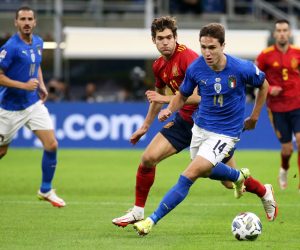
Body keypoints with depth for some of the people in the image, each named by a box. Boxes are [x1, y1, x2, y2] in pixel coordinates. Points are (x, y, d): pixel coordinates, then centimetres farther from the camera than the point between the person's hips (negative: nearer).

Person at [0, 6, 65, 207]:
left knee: (51, 145, -6)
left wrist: (41, 85, 8)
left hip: (34, 103, 6)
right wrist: (24, 85, -24)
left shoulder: (38, 42, 4)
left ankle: (46, 190, 9)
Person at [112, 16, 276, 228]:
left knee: (230, 183, 1)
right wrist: (146, 126, 27)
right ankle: (138, 212, 4)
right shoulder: (159, 66, 3)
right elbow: (159, 95, 22)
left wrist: (167, 100, -27)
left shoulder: (188, 57, -22)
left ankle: (265, 192, 32)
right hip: (184, 121, 7)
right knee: (148, 158, -9)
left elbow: (200, 96, -28)